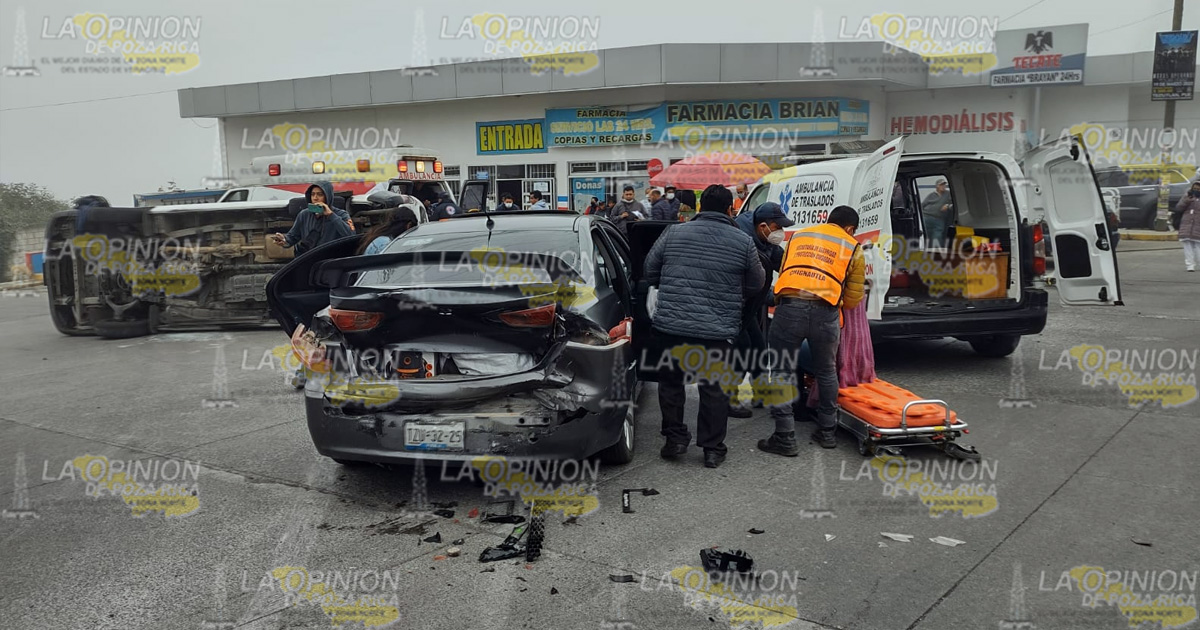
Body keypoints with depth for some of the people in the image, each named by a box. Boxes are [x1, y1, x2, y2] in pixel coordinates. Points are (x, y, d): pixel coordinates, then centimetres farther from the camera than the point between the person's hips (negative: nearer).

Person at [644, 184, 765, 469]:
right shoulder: (743, 242, 0)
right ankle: (712, 448, 17)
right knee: (713, 387, 12)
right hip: (718, 329, 0)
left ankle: (675, 438, 20)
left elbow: (650, 270, 10)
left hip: (670, 324, 0)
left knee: (670, 381, 18)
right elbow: (755, 285, 10)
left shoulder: (674, 233, 3)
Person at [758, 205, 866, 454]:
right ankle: (827, 432, 30)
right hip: (825, 312, 0)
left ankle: (785, 438, 4)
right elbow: (853, 298, 18)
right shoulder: (853, 248, 17)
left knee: (783, 373, 7)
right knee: (827, 372, 20)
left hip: (789, 307, 0)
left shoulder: (798, 236, 24)